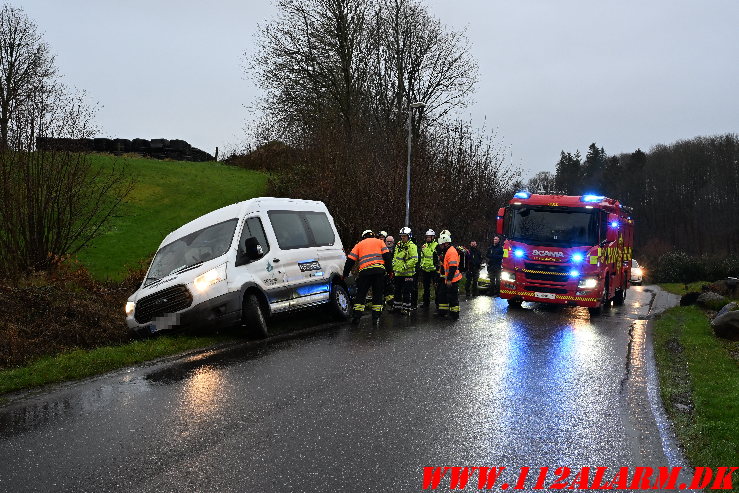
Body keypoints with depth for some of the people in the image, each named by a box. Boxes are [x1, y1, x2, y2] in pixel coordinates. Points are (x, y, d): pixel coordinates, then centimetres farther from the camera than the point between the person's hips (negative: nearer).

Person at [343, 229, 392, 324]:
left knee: (361, 294, 8)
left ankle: (356, 317, 2)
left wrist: (345, 274, 20)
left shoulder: (359, 244, 22)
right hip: (379, 269, 0)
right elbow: (387, 256, 8)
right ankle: (376, 317, 6)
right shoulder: (379, 242, 20)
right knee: (377, 294, 9)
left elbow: (350, 260, 15)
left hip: (365, 271, 0)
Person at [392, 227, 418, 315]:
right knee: (397, 291, 16)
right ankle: (397, 307, 27)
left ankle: (407, 309, 2)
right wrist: (393, 267, 14)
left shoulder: (412, 246, -12)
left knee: (406, 292, -4)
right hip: (398, 273, 8)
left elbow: (414, 259, -19)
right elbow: (395, 257, 24)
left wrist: (405, 267, -20)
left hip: (407, 273, -8)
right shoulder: (398, 245, 13)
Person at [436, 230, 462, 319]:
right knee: (442, 294, 17)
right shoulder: (445, 251, 14)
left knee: (452, 297, -4)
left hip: (452, 280, -11)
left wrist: (449, 279, -25)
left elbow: (453, 267, -25)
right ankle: (442, 311, 27)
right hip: (446, 279, 11)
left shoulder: (451, 252, -20)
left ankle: (455, 314, 5)